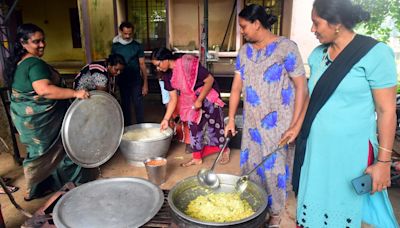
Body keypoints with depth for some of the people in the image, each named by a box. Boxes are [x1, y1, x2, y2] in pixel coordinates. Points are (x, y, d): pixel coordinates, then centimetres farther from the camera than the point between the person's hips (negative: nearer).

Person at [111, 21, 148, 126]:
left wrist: (145, 84, -6)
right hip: (122, 82, 2)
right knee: (125, 106, 11)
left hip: (136, 81, -2)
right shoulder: (115, 46, 3)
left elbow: (142, 64, -2)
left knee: (138, 105, -1)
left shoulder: (137, 46, -3)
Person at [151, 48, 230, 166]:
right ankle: (197, 157, 19)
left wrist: (199, 100, -23)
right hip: (191, 100, 7)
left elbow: (210, 80, -23)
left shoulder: (188, 64, -26)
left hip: (208, 96, -7)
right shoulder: (168, 76, -4)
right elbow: (173, 99, 1)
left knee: (214, 124, 1)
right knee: (194, 126, 7)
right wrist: (166, 119, -1)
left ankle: (225, 150, 24)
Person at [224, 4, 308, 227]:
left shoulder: (286, 47, -12)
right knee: (250, 166, 14)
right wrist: (231, 119, 6)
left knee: (275, 169, 6)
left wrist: (294, 125, -15)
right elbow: (237, 86, 9)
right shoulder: (245, 51, 7)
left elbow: (301, 87, -12)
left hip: (277, 124, -5)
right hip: (252, 122, 6)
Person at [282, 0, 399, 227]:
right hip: (315, 147, 5)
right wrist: (297, 127, 12)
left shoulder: (374, 53, -12)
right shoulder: (318, 53, 6)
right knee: (313, 205, 15)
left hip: (350, 152, -5)